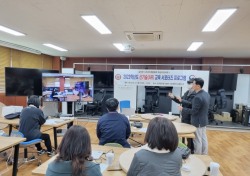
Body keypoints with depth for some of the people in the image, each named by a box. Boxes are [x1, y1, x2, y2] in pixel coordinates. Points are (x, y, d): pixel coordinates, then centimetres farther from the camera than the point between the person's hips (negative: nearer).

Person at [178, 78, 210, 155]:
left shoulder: (198, 97, -27)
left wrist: (182, 109, -12)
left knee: (198, 140, 3)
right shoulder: (206, 94, 3)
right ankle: (205, 155, 32)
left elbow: (194, 111, -23)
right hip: (204, 120, 9)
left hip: (198, 122, -9)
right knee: (203, 138, 19)